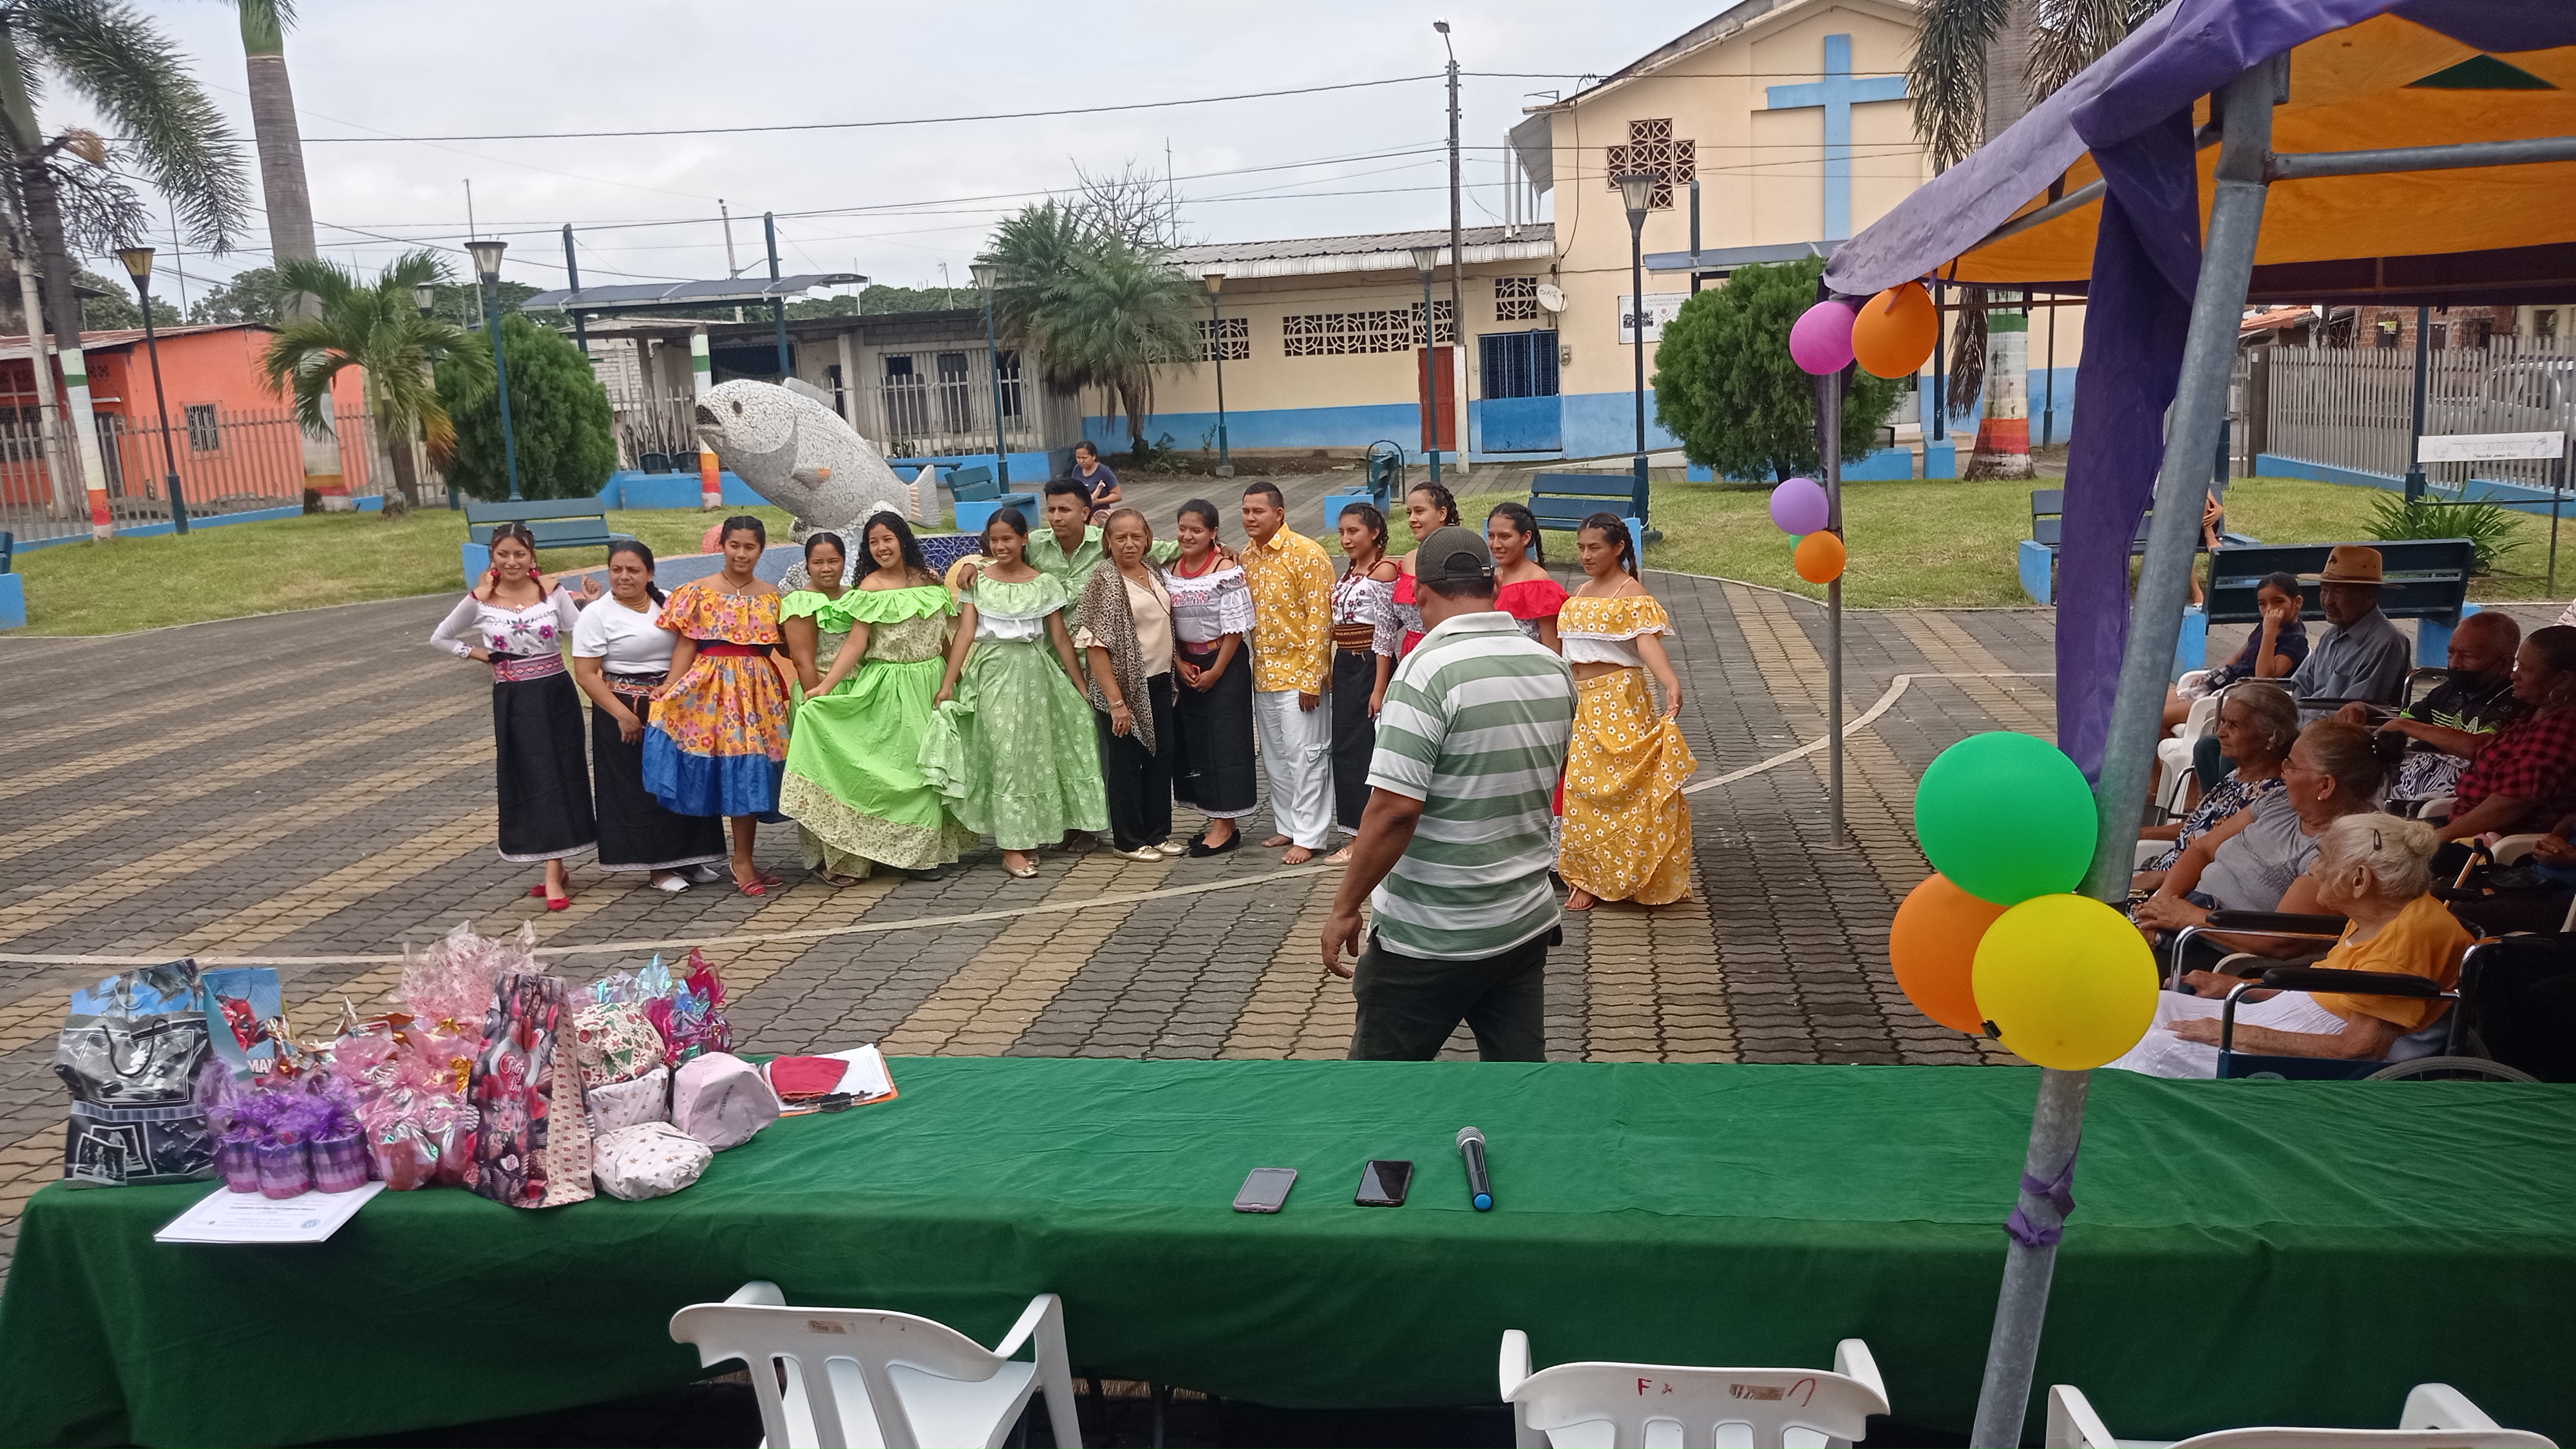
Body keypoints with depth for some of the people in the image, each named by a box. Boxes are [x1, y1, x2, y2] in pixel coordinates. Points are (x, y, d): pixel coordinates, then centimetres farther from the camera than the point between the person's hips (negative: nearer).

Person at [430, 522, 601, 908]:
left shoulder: (552, 591, -1)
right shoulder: (480, 600, -1)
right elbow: (440, 637, 12)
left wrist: (592, 604, -15)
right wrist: (476, 654, 2)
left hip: (556, 695, 0)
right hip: (513, 702, 0)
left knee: (558, 778, -2)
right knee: (528, 783, 2)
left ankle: (553, 876, -1)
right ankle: (555, 870, 11)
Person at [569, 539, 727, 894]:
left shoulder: (666, 605, 7)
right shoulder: (597, 615, -7)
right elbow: (586, 675, -12)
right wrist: (622, 714, -18)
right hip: (626, 711, -5)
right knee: (640, 788, 1)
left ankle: (687, 858, 20)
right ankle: (659, 867, 10)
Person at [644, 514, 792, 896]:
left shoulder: (771, 596, 11)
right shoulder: (699, 592, 3)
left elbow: (785, 648, 13)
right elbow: (686, 645, -2)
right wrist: (670, 689, -11)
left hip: (758, 690, 3)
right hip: (710, 688, -2)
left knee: (751, 771, 3)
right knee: (718, 772, -5)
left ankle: (743, 859, 13)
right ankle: (742, 861, 4)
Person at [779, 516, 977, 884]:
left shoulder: (928, 578, 6)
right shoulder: (871, 587, -6)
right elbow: (856, 642, -13)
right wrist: (825, 686, -22)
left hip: (932, 683, 4)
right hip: (891, 687, -4)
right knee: (899, 762, -3)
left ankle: (929, 848, 18)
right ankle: (911, 852, 5)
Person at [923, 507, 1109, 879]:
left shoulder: (1045, 583, 5)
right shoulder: (977, 581, 3)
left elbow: (1061, 638, 5)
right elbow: (965, 634, -3)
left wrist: (1082, 688, 2)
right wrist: (947, 684, -11)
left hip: (1034, 673, 2)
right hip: (992, 671, -2)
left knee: (1036, 749, 5)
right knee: (1005, 753, -5)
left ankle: (1029, 834, 18)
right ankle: (1012, 847, -4)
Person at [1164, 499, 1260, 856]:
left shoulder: (1227, 570, -13)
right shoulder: (1170, 570, 5)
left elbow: (1235, 627, -15)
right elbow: (1167, 623, 9)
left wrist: (1215, 672, -14)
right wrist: (1179, 663, -3)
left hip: (1224, 664, -6)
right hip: (1187, 665, 7)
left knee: (1224, 741, -2)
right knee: (1193, 740, 9)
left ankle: (1225, 827, 5)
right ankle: (1217, 821, 20)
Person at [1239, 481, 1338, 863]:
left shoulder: (1306, 553, -12)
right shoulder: (1247, 557, 9)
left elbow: (1319, 618, -15)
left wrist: (1311, 678, -18)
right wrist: (1256, 666, 12)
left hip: (1298, 673, -7)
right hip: (1263, 674, 7)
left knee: (1305, 756, -3)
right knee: (1274, 757, 14)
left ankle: (1309, 836, 4)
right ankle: (1287, 826, 25)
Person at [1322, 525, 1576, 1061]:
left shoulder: (1429, 668, -19)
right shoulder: (1553, 668, 3)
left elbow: (1394, 810, -24)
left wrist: (1345, 907, -14)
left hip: (1430, 937, -6)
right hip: (1527, 923, 7)